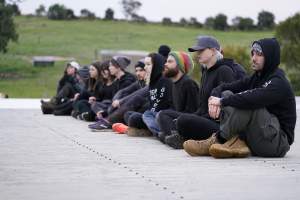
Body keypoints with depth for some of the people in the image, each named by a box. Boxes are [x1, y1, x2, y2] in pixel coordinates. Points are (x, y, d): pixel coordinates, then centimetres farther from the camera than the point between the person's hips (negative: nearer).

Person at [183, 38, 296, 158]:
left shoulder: (279, 83, -14)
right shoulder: (256, 78, 12)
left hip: (278, 142, -8)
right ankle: (236, 142, -18)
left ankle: (218, 140, -20)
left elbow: (253, 98, -33)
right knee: (226, 94, -2)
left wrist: (222, 101, -23)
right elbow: (222, 88, 8)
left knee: (250, 104, -30)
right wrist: (214, 98, -16)